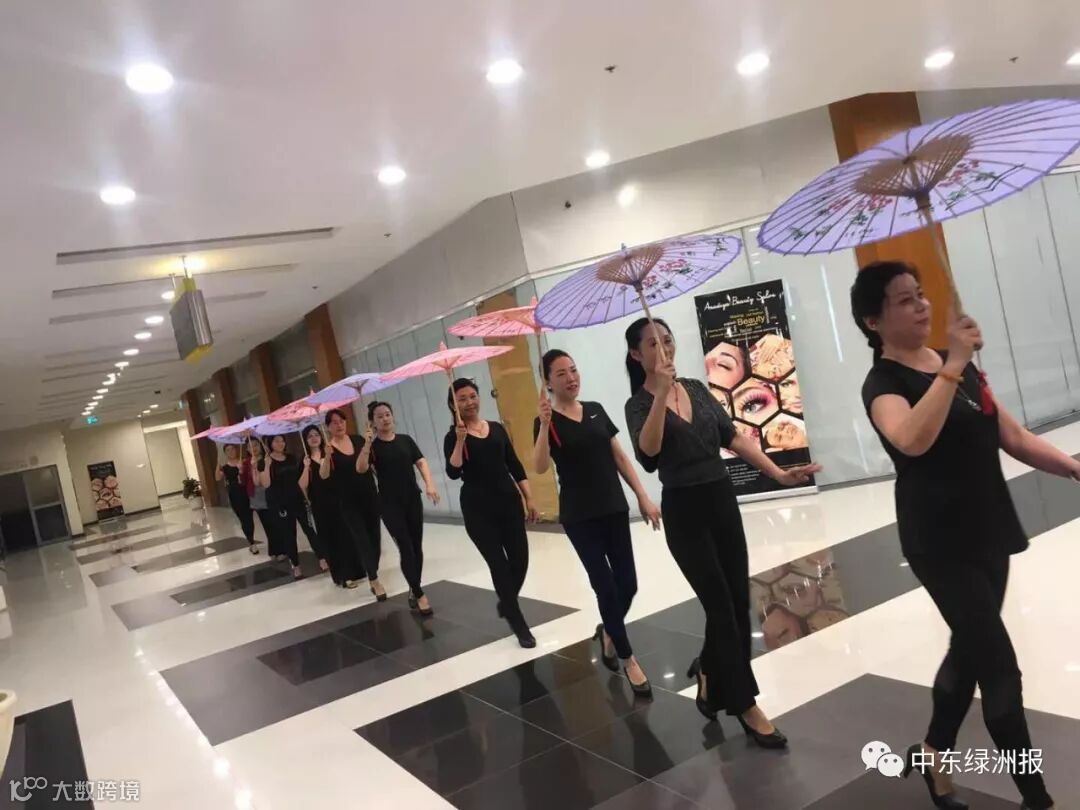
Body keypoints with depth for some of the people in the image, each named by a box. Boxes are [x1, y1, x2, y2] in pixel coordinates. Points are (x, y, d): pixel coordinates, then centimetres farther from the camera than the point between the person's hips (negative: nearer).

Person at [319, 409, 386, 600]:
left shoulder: (358, 440, 2)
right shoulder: (328, 448, -8)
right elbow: (324, 475, -21)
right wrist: (327, 455, -36)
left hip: (369, 495, 4)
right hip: (348, 502, -4)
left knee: (374, 536, 9)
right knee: (361, 538, -6)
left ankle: (372, 573, 26)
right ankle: (375, 581, -4)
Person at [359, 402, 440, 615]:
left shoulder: (405, 440, 7)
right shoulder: (372, 446, -2)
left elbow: (421, 462, 2)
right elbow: (361, 469, -18)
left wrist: (429, 484, -13)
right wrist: (368, 442, -27)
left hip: (413, 499, 4)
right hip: (390, 504, -3)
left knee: (417, 547, 8)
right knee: (406, 549, -7)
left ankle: (414, 590, 23)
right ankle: (420, 595, -2)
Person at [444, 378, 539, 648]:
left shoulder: (497, 429, 8)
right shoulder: (453, 437, -2)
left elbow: (515, 466, 11)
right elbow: (453, 473, -17)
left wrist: (529, 499, 7)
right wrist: (460, 440, -25)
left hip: (508, 501, 4)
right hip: (478, 508, -4)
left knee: (520, 560, 4)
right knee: (498, 563, -2)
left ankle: (507, 605, 34)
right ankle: (519, 624, 11)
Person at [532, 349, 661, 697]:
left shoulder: (596, 410, 8)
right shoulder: (547, 422, -6)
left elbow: (619, 457, 10)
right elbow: (540, 467, -22)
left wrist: (643, 497, 5)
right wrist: (545, 425, -33)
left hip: (614, 509, 5)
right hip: (579, 517, -4)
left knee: (627, 584, 6)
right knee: (606, 586, -2)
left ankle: (608, 631, 36)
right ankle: (628, 659, 15)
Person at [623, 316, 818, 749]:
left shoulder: (697, 388, 9)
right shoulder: (639, 403, -7)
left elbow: (733, 437, 9)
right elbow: (648, 456, -26)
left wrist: (778, 474, 1)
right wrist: (661, 393, -31)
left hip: (723, 500, 6)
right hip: (684, 511, -6)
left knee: (739, 602, 11)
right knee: (721, 606, -3)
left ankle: (710, 674, 38)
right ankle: (746, 706, 12)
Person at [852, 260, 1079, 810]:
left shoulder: (959, 365, 10)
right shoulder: (883, 383, -15)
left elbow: (1013, 438, 11)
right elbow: (912, 441, -37)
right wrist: (952, 367, -35)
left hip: (988, 532, 8)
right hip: (940, 543, -8)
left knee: (971, 651, 18)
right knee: (1000, 667, -2)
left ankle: (931, 756, 37)